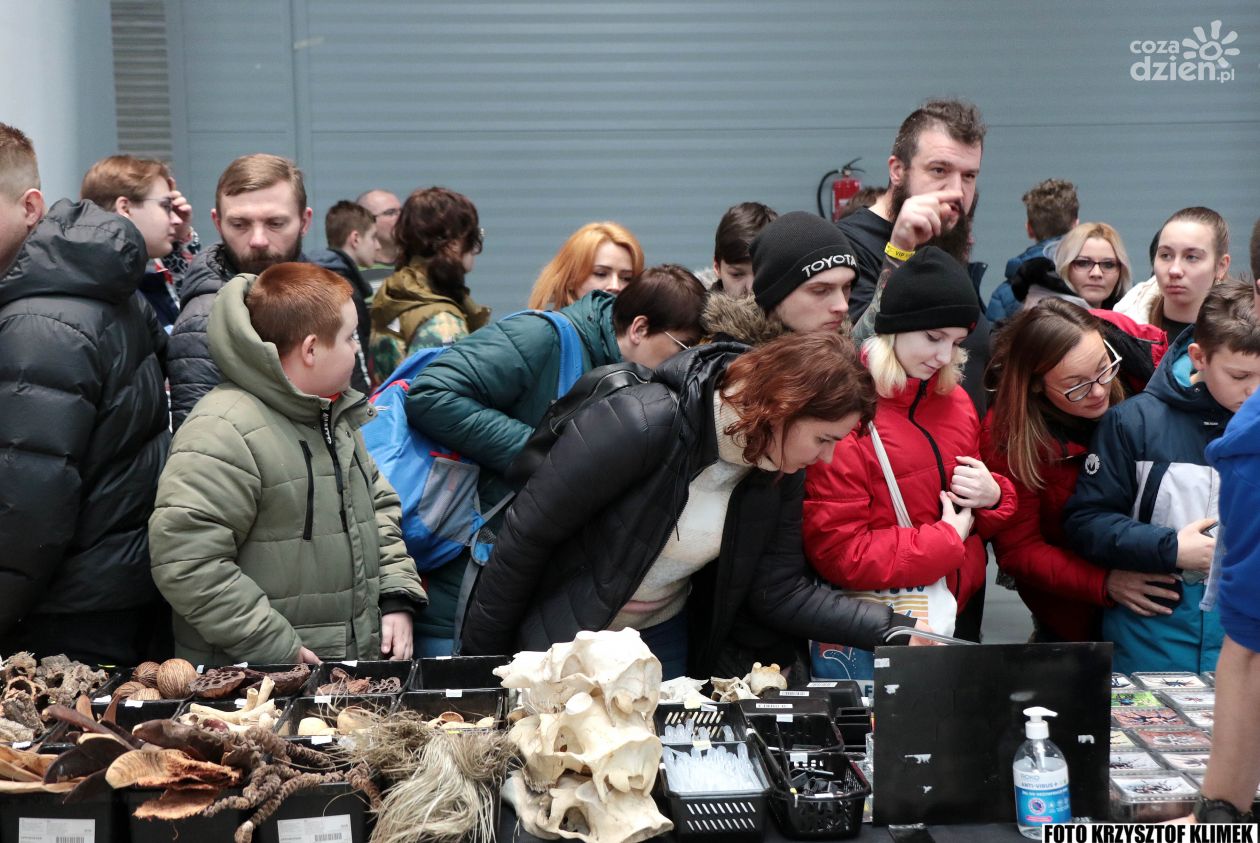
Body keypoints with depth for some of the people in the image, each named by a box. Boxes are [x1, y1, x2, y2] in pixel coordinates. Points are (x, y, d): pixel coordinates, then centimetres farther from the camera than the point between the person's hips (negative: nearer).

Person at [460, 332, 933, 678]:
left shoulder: (780, 471, -9)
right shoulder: (641, 424, -31)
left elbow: (779, 590, -6)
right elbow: (526, 535, -24)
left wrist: (892, 631, -18)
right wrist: (480, 662, -17)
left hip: (663, 639, 6)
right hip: (558, 638, -6)